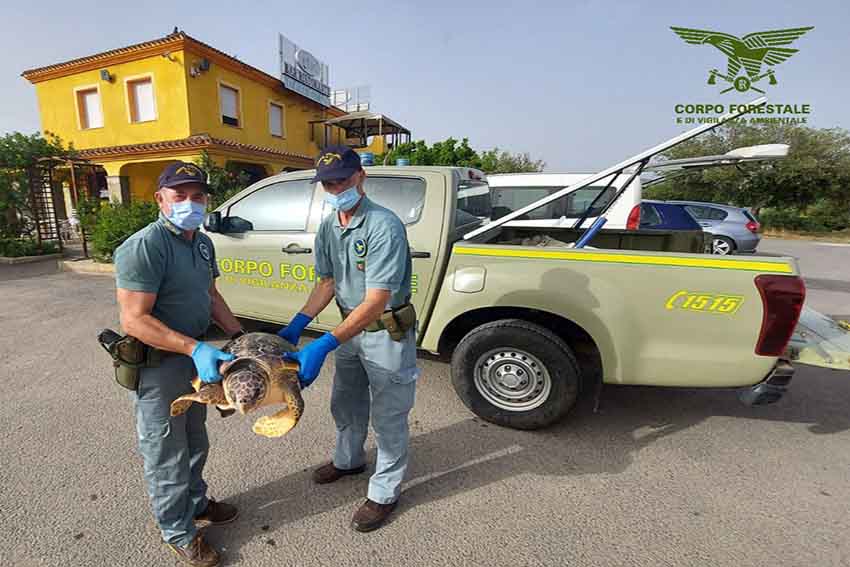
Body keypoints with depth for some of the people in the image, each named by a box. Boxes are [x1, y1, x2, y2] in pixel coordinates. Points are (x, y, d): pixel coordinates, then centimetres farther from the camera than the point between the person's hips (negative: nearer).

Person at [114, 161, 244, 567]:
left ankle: (196, 503, 48)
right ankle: (178, 531, 34)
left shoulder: (203, 242, 4)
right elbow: (133, 321, -26)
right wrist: (194, 348, -33)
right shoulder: (144, 247, -22)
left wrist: (238, 335, 5)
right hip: (157, 364, -8)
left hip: (194, 357, 8)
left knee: (195, 444, 25)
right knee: (166, 454, 12)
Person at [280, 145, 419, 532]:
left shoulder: (384, 226, -26)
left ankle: (384, 493, 31)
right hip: (350, 327, 8)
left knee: (387, 416, 8)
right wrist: (297, 324, -5)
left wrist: (324, 346, -37)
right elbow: (327, 283, 8)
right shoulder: (328, 227, 0)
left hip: (387, 332, -7)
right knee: (345, 404, 24)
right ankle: (348, 460, 52)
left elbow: (376, 302, -32)